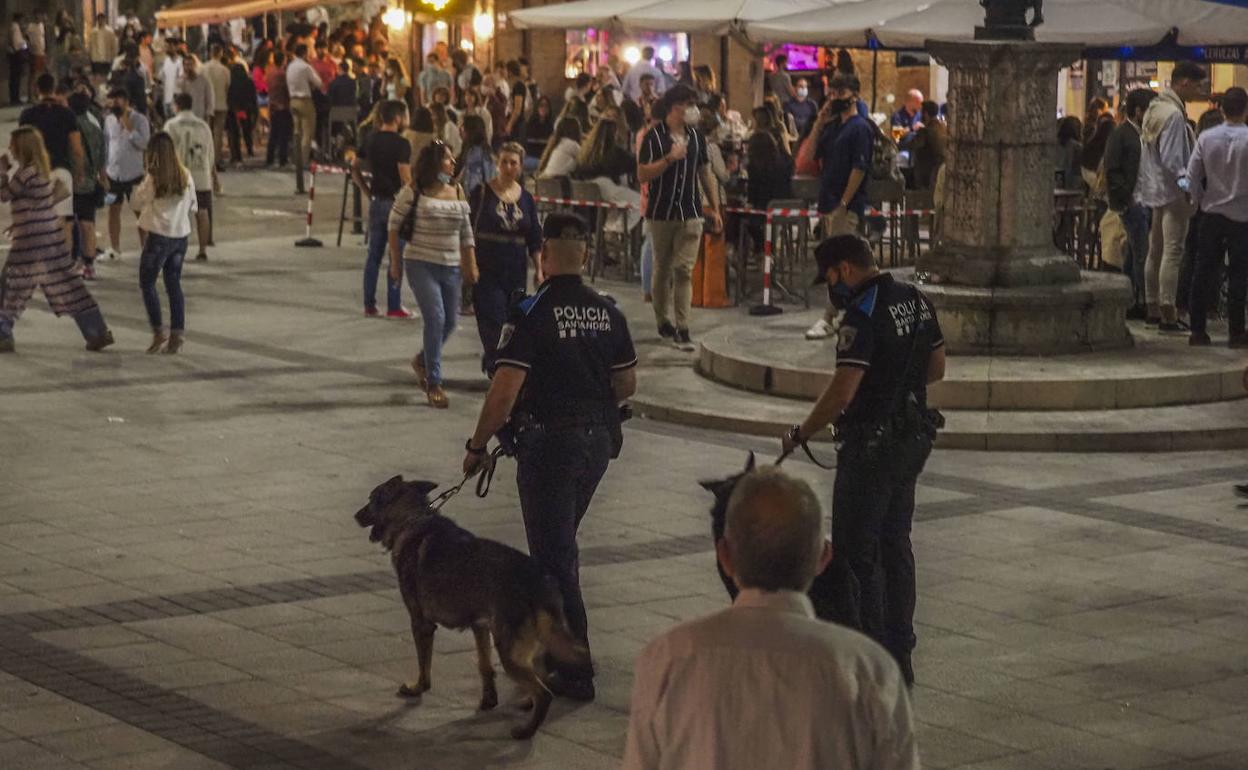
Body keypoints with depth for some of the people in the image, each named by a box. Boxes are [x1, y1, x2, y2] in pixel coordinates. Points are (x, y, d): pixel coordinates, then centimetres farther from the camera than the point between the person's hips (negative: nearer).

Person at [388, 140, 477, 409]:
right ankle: (434, 383, -5)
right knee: (435, 318, -15)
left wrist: (471, 265, 7)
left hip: (451, 266, 5)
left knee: (449, 322, 8)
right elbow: (394, 225, -1)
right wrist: (396, 262, -2)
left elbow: (466, 233, 11)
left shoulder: (457, 192, 6)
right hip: (421, 264, -5)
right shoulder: (414, 191, -7)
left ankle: (422, 361, 37)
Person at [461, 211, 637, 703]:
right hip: (598, 440, 7)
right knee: (560, 544, 23)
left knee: (554, 556, 0)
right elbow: (626, 385, 10)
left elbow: (504, 392, -19)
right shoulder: (607, 313, 3)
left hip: (549, 441, -7)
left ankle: (576, 671, 1)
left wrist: (477, 445, -7)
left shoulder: (532, 315, -16)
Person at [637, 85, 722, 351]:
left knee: (684, 269, -8)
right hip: (662, 212, -2)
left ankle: (682, 329, -11)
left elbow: (706, 174, 16)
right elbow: (642, 175, -9)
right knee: (662, 269, 9)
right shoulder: (655, 137, -4)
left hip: (690, 213, 2)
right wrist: (669, 159, -20)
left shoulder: (696, 137, 9)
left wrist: (715, 209, 13)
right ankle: (664, 322, 24)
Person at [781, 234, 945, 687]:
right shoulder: (916, 300, 7)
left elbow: (843, 392, -25)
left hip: (872, 443, -9)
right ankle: (900, 658, 20)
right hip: (913, 437, 9)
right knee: (895, 546, 16)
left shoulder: (863, 315, -20)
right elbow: (936, 369, 17)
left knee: (855, 552, -1)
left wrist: (801, 434, -14)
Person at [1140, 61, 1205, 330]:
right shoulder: (1174, 114, -16)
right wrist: (1185, 181, -24)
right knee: (1173, 252, -10)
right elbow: (1170, 157, -21)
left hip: (1155, 191, 10)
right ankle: (1168, 315, -13)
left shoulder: (1155, 108, 14)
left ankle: (1153, 310, 19)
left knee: (1156, 251, 14)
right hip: (1172, 192, -10)